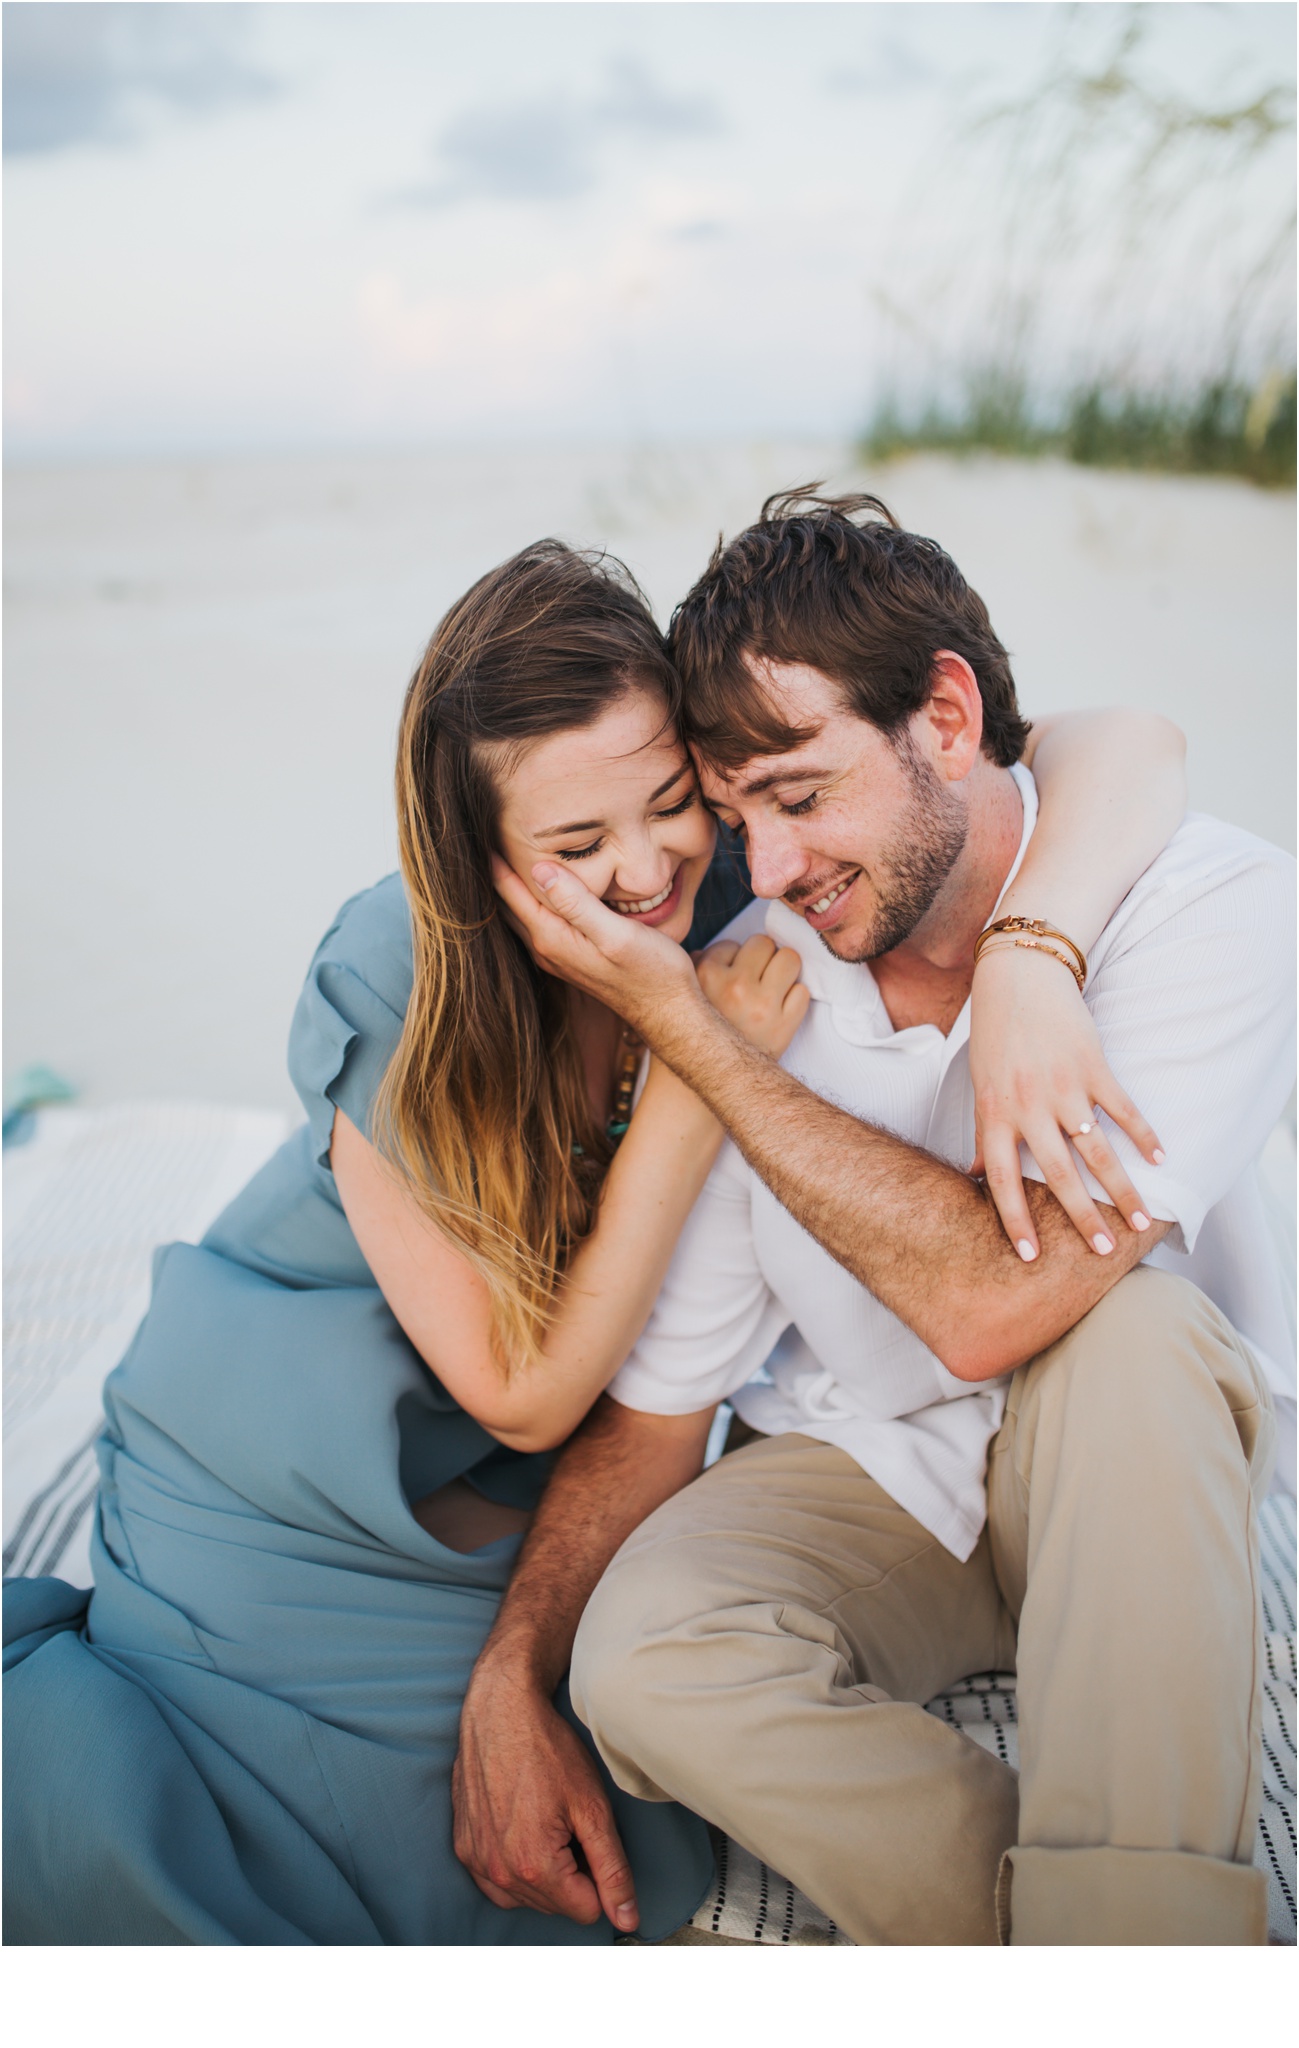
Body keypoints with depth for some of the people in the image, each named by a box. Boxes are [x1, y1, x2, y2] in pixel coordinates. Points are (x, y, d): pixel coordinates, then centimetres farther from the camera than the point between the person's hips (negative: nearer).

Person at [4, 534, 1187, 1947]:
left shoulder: (736, 881, -17)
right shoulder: (391, 998, -26)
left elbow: (1122, 755, -20)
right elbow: (525, 1397, -22)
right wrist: (701, 1077, -30)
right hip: (274, 1468, -2)